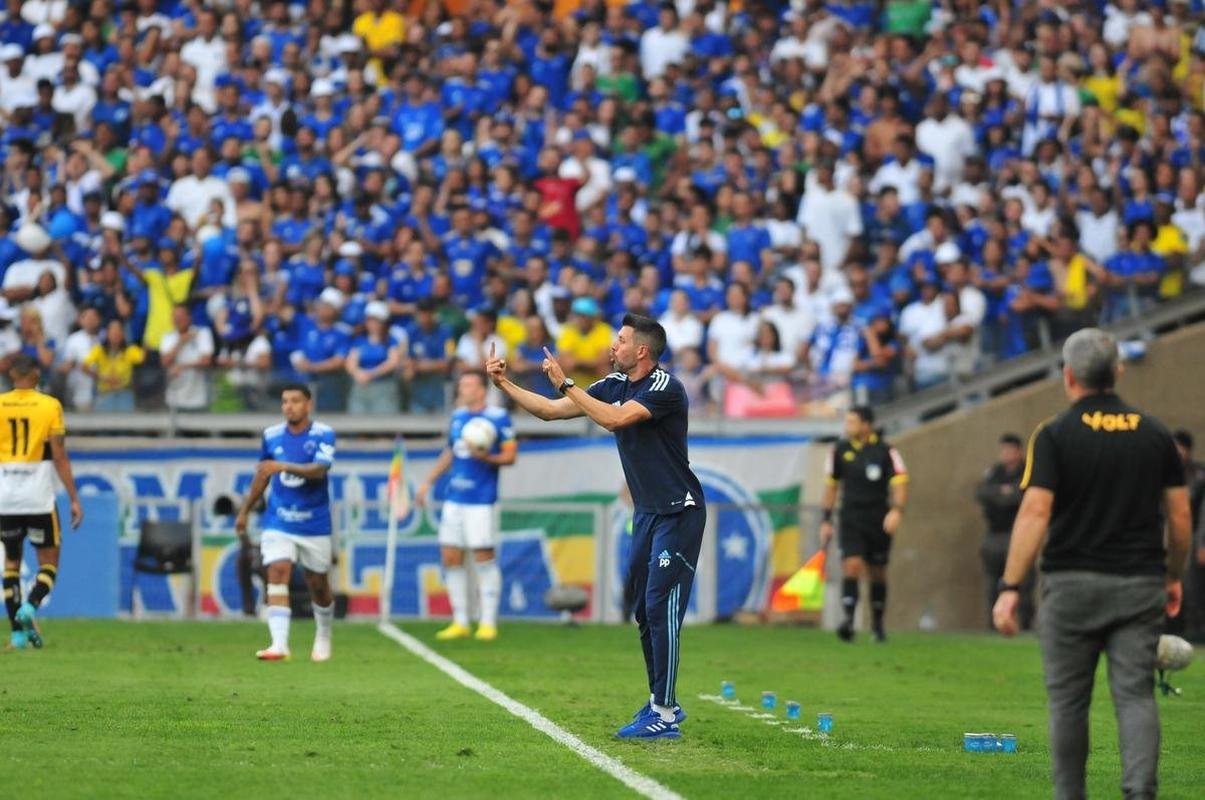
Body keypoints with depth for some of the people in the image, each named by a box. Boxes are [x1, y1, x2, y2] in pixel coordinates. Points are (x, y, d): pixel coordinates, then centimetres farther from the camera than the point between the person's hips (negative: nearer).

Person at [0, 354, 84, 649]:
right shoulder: (49, 406, -4)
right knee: (49, 562, 10)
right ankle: (30, 606, -17)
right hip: (38, 498, -2)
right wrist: (74, 499, -2)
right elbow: (59, 456, -6)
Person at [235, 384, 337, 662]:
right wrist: (244, 512, 22)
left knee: (318, 585, 10)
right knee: (277, 574, -17)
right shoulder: (272, 436, 3)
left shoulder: (323, 435, -9)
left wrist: (285, 467, -40)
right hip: (278, 522, 2)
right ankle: (279, 644, -24)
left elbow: (319, 469, -25)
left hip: (315, 524, -2)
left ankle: (323, 640, 34)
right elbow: (262, 475, 17)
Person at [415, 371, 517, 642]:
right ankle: (460, 622, 13)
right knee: (450, 559, 5)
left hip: (481, 500, -7)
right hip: (454, 498, 7)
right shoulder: (457, 416, 14)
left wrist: (486, 457, -22)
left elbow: (511, 455, -5)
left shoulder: (498, 418, -6)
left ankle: (488, 623, 2)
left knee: (484, 558, -5)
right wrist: (428, 483, 24)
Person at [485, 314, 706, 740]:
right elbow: (551, 411, 12)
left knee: (660, 607, -12)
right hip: (646, 513, 9)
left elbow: (615, 419, -30)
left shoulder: (665, 388, -17)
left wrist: (565, 383, -24)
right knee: (643, 608, 11)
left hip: (678, 512, -9)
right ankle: (661, 702, 21)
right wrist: (504, 383, 5)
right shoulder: (614, 385, 8)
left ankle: (664, 716, -12)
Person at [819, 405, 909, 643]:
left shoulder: (885, 452, -4)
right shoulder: (840, 450, 6)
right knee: (851, 566, -18)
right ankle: (848, 619, -26)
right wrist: (826, 521, 11)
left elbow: (900, 483, -10)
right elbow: (831, 486, 14)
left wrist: (897, 510, -27)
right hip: (850, 521, 1)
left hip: (879, 522, -1)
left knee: (877, 573, 8)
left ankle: (878, 625, 22)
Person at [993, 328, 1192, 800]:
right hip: (1140, 584, 2)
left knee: (1068, 701, 9)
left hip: (1073, 584, -2)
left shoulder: (1055, 435, -6)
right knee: (1137, 695, 0)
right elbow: (1180, 515, 7)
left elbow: (1035, 513, -14)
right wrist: (1175, 577, 21)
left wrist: (1010, 589, -14)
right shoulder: (1155, 434, 5)